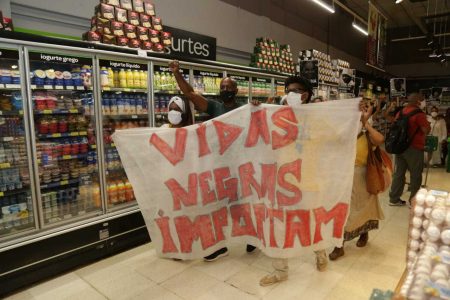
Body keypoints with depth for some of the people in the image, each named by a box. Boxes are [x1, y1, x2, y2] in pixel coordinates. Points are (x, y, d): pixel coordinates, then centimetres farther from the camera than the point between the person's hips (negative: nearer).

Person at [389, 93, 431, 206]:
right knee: (416, 175, 4)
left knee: (399, 173, 11)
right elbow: (427, 130, -13)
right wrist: (426, 122, 4)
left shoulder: (400, 112, 10)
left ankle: (394, 199, 15)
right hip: (414, 148, -7)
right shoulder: (418, 113, -14)